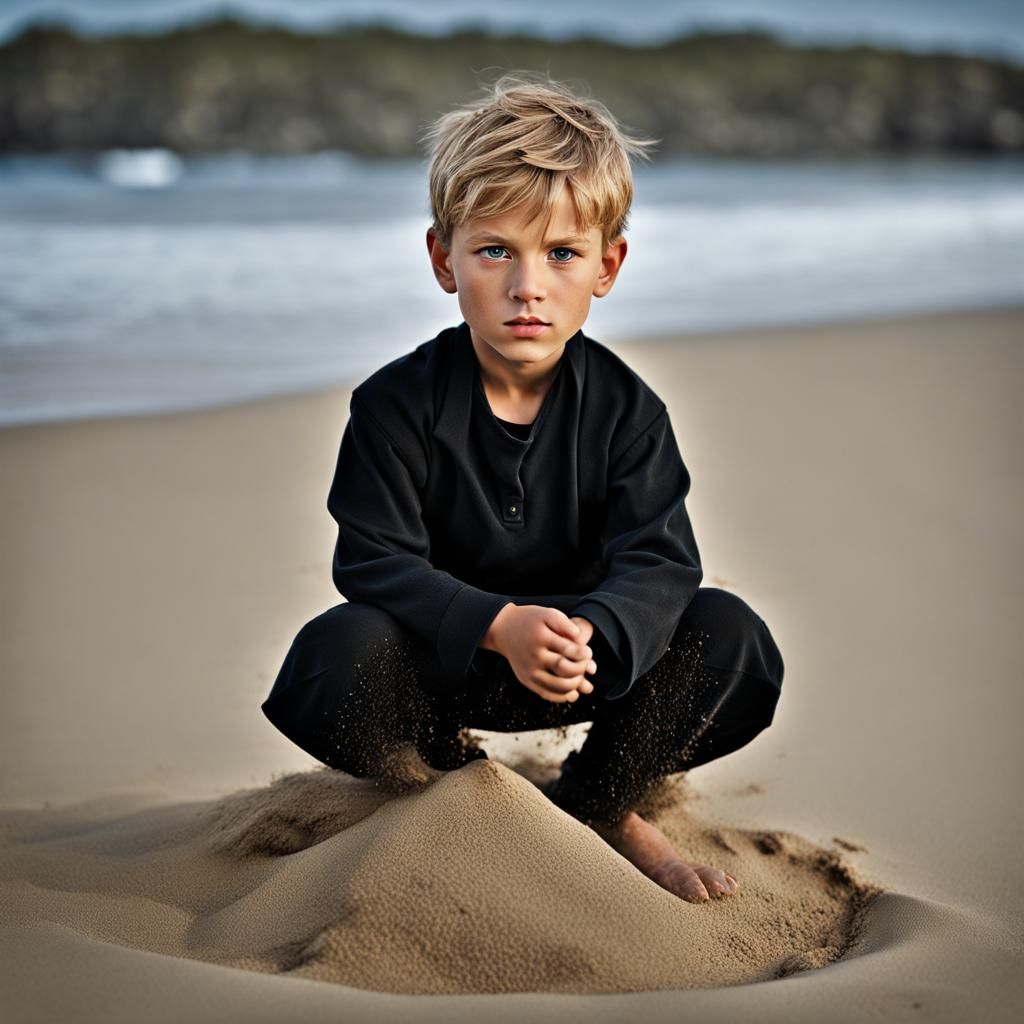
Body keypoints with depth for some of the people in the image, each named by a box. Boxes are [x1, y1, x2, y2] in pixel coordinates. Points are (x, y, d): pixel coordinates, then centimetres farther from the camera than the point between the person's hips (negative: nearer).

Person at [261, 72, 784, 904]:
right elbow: (376, 562, -20)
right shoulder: (399, 404, -14)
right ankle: (448, 771, 3)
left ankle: (597, 805, 4)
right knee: (338, 656, -33)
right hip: (435, 657, -1)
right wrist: (501, 626, -39)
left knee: (730, 637, -21)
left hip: (582, 650, 2)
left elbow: (657, 562, -18)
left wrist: (590, 632, -43)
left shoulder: (625, 408, -9)